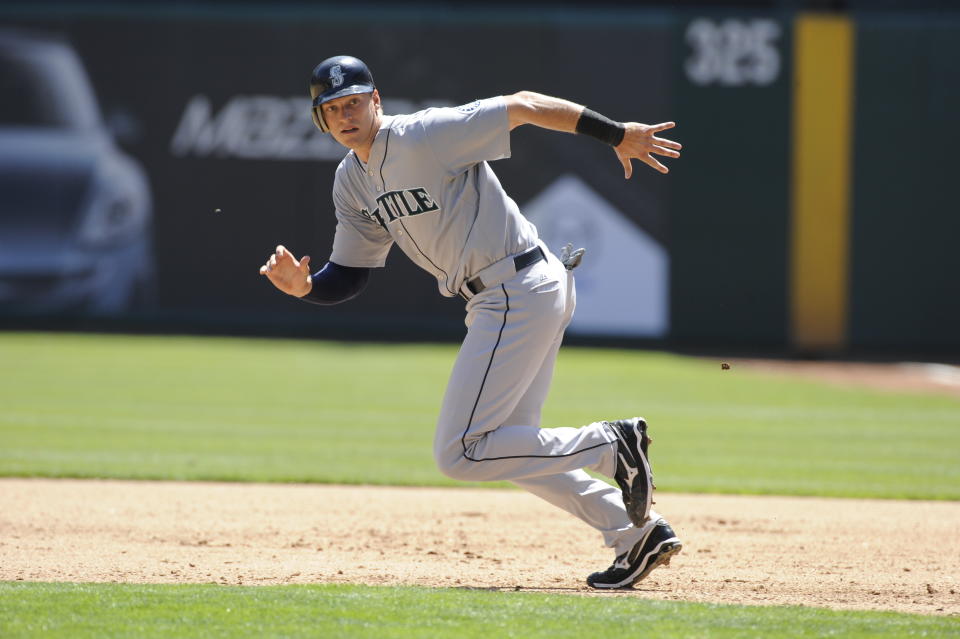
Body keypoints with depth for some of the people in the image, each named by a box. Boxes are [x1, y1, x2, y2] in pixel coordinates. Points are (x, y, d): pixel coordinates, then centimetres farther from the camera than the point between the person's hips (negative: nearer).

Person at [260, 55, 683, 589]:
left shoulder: (424, 136, -14)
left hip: (521, 291, -10)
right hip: (503, 299, 10)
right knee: (509, 447, 17)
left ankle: (612, 444, -6)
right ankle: (640, 533, 20)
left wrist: (618, 135, -18)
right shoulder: (352, 183, 11)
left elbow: (521, 105, -16)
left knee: (460, 454, -11)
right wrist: (303, 287, -9)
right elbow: (348, 278, 13)